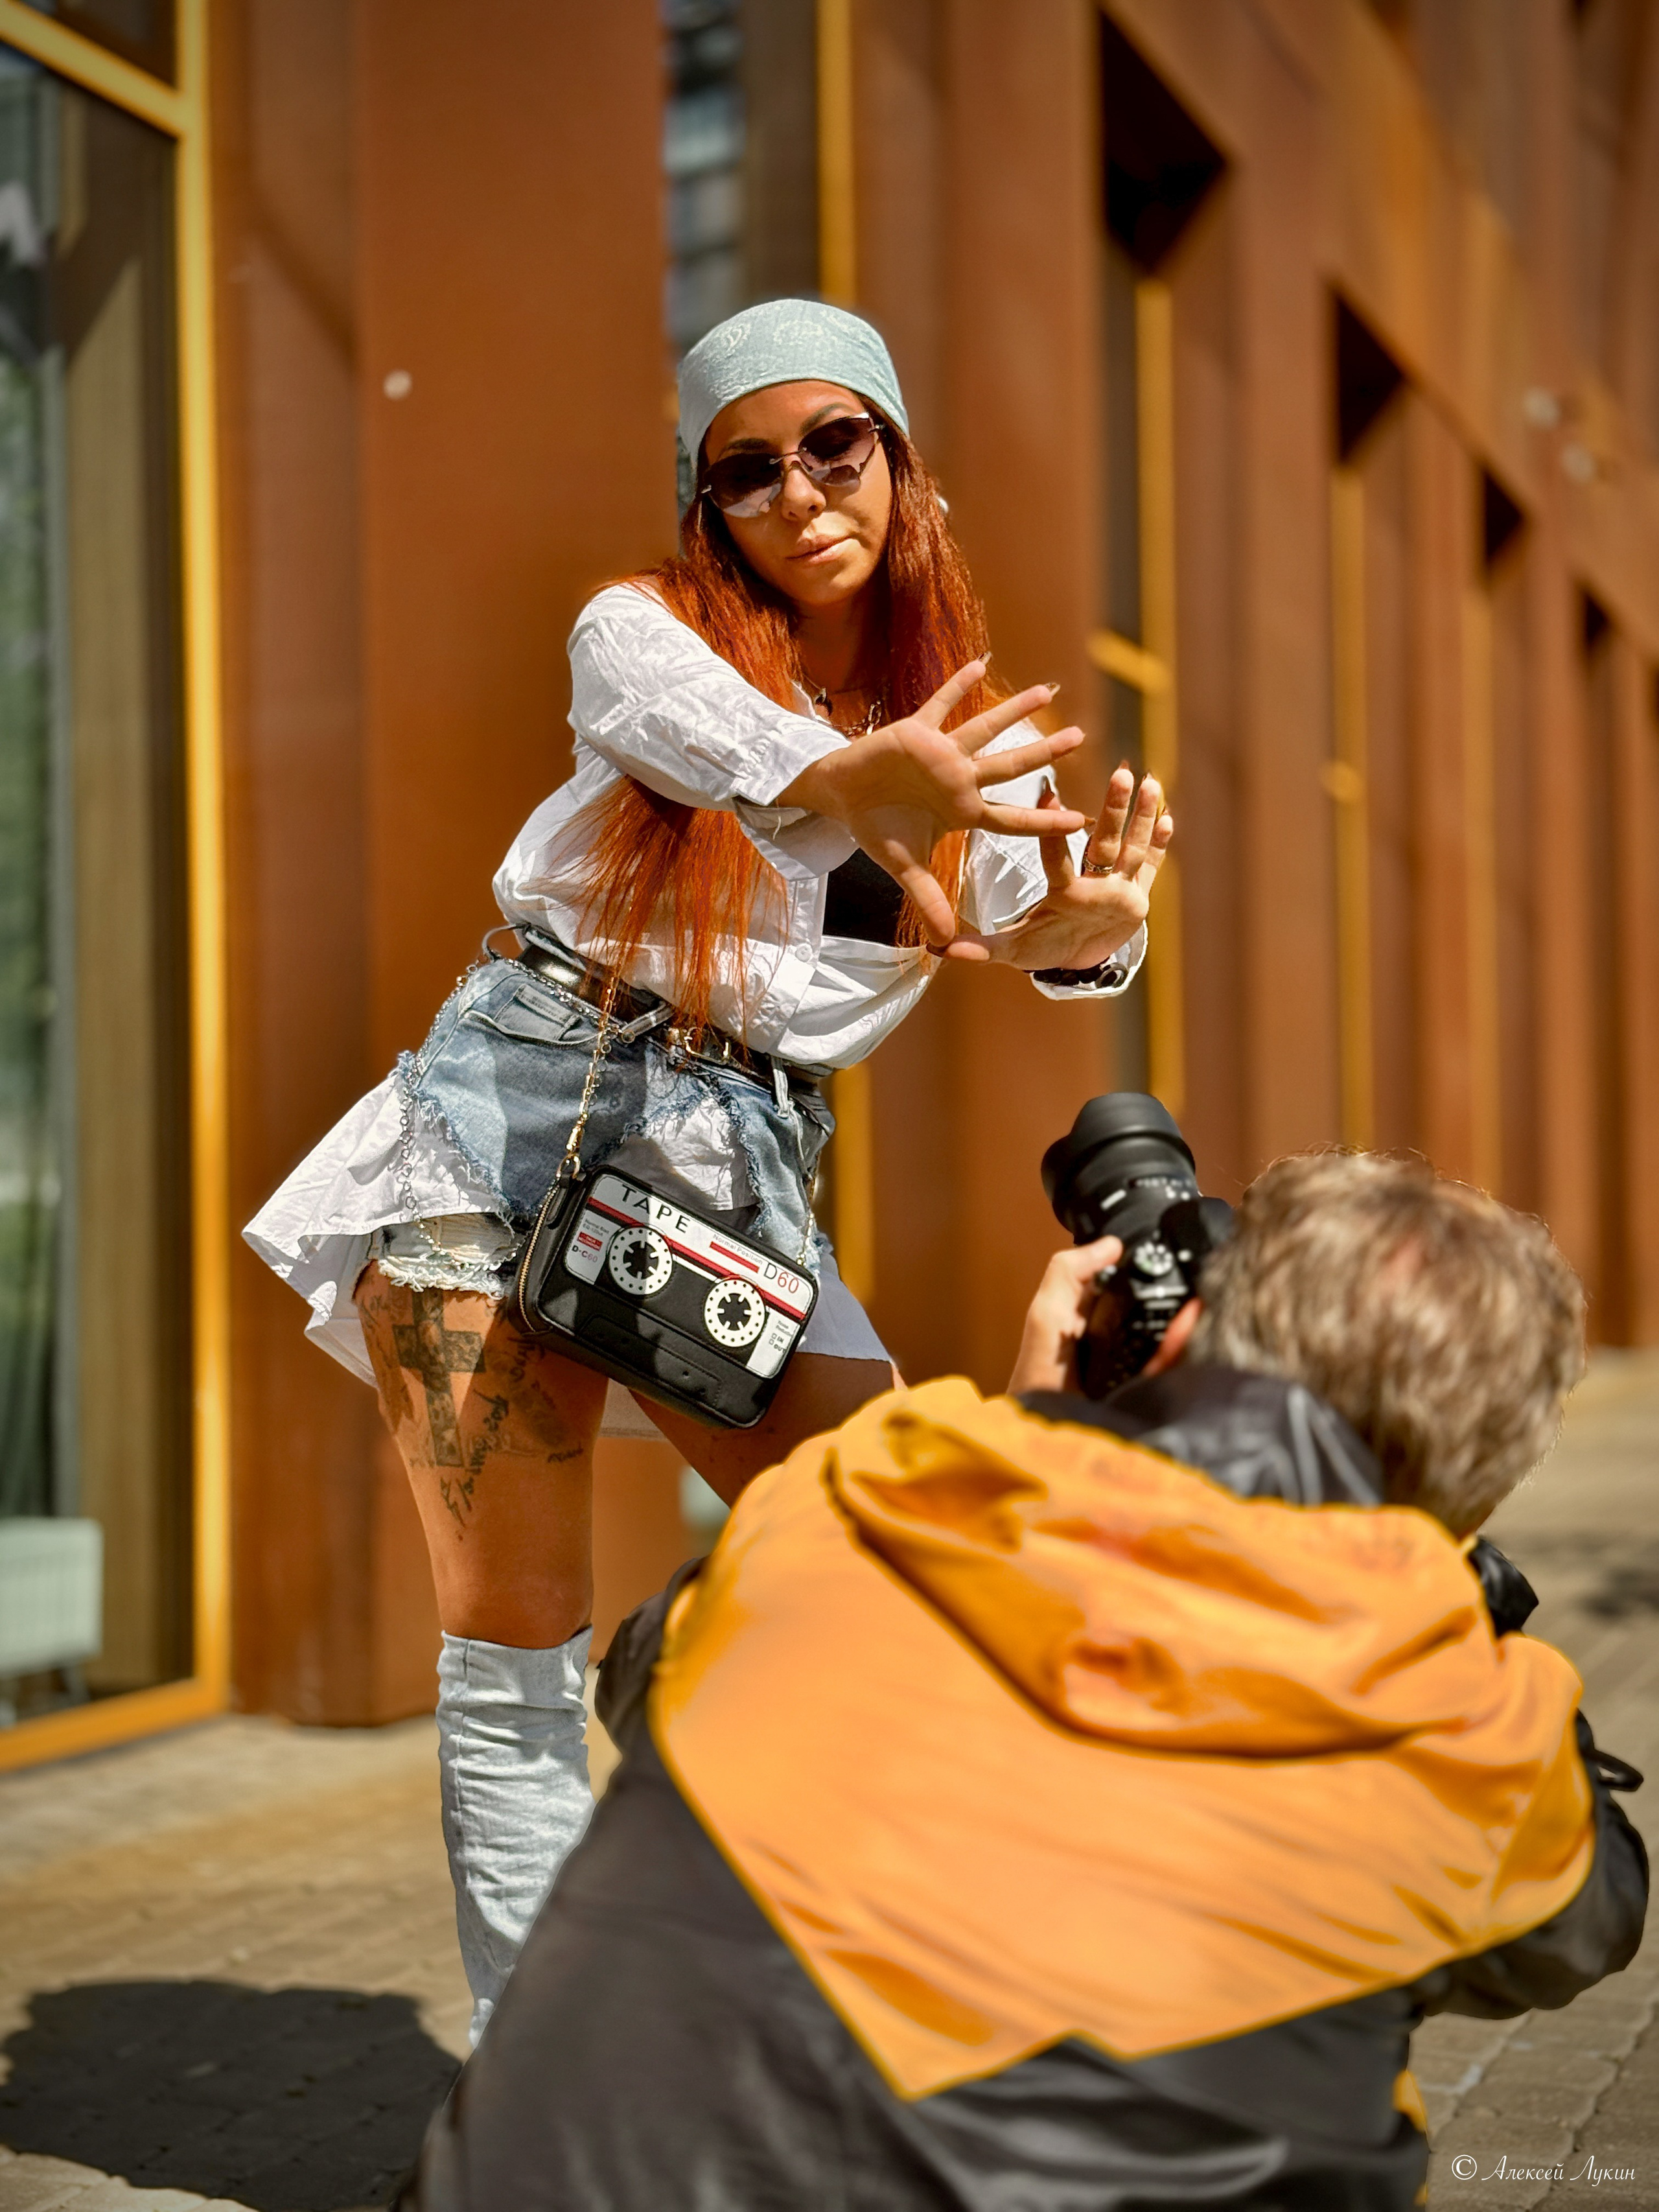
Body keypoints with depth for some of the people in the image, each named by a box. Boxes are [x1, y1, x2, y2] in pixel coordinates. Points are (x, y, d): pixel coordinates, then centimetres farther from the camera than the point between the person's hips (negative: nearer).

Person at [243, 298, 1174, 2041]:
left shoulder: (966, 735, 12)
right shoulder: (639, 635, 3)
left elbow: (1041, 899, -10)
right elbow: (704, 729, -23)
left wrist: (1089, 928, -37)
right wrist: (843, 786, -46)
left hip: (735, 1173, 3)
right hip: (513, 1110, -3)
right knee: (517, 1645, -8)